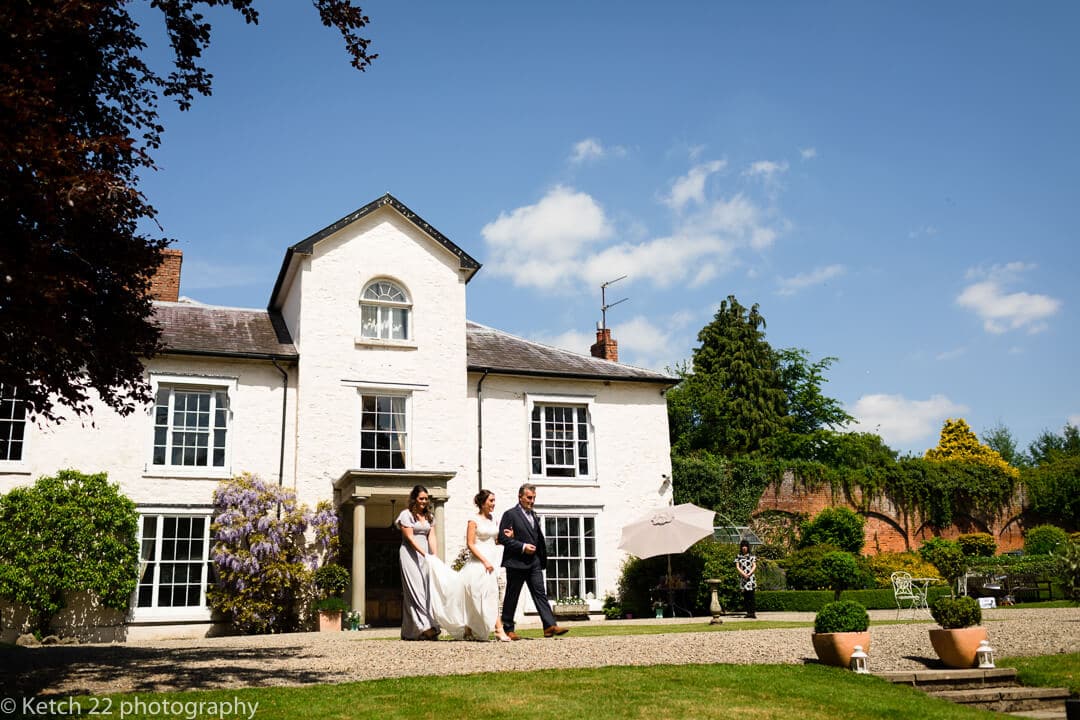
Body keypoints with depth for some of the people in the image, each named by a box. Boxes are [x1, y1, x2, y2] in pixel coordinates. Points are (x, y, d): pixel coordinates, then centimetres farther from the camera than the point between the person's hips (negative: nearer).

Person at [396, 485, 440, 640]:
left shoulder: (429, 516, 15)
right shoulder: (406, 514, -3)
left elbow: (431, 538, 7)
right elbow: (410, 538, -11)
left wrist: (434, 556, -8)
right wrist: (424, 554, -19)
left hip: (425, 556, 6)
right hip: (410, 554, -6)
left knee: (427, 589, -2)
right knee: (415, 589, -13)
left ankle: (409, 632, 1)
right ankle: (424, 627, -23)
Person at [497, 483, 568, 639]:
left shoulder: (534, 516, 17)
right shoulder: (510, 514, -5)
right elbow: (502, 537, -11)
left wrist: (541, 557, 4)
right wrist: (522, 547, -16)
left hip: (534, 562, 6)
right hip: (516, 562, -6)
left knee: (540, 594, -2)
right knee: (512, 597, 2)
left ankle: (550, 626, -8)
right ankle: (507, 629, 11)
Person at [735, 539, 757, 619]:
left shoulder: (751, 556, 6)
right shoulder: (738, 556, 9)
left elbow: (754, 566, 1)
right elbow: (737, 567, 2)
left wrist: (749, 574, -13)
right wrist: (743, 574, -13)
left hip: (750, 578, -3)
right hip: (742, 578, 3)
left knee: (751, 595, -10)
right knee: (745, 596, 4)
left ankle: (753, 612, -12)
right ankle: (748, 612, 9)